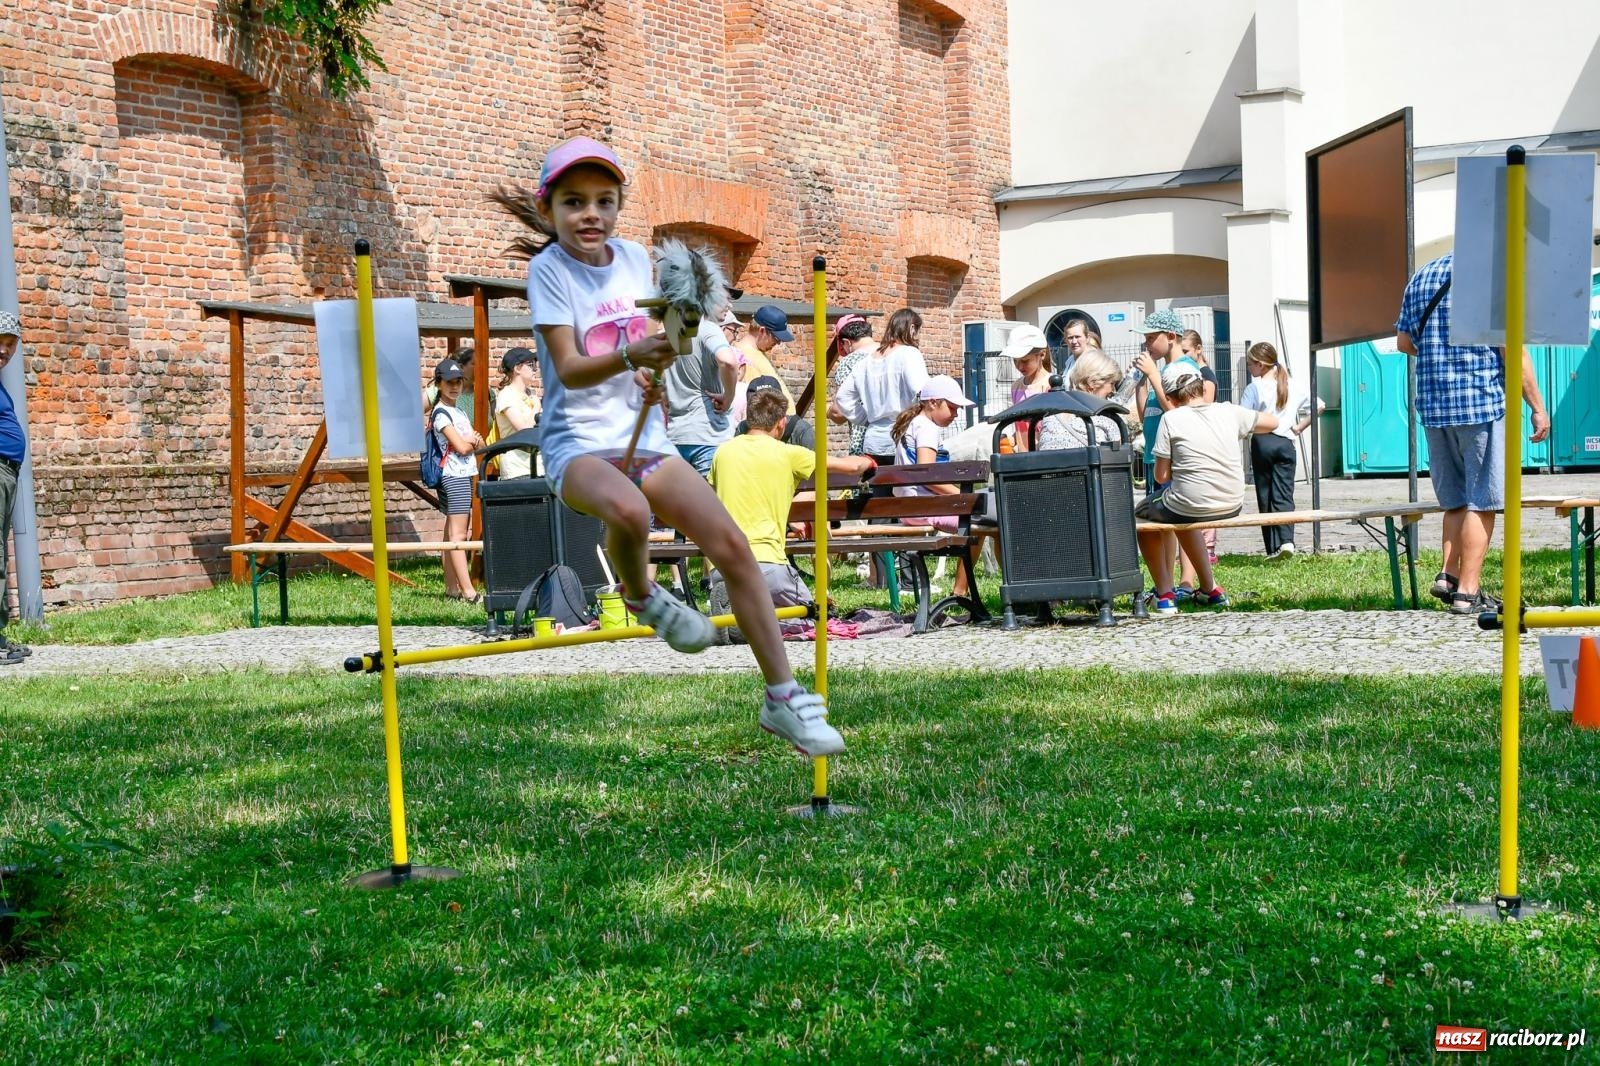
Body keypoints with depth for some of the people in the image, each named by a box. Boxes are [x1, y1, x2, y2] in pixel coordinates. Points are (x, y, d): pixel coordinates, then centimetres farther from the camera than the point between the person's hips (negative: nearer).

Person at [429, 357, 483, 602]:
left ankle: (452, 588, 11)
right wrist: (474, 441, 4)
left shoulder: (459, 412, 18)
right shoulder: (441, 413, -8)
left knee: (453, 533, 9)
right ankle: (468, 591, -16)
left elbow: (480, 445, 14)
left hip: (464, 474, 9)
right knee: (457, 534, -11)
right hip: (454, 475, -9)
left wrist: (472, 439, -7)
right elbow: (461, 447, -15)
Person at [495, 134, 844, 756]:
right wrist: (630, 356, -37)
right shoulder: (549, 269, -9)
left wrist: (654, 371, -5)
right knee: (628, 510, -40)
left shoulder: (636, 259, 6)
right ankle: (640, 596, -4)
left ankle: (783, 698, 2)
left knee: (733, 546, -8)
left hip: (645, 438, 5)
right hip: (578, 443, -5)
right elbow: (569, 371, -18)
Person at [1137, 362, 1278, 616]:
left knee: (1143, 513, 27)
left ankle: (1164, 595, 21)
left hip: (1191, 507, -5)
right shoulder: (1228, 412, 2)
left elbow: (1161, 476, -7)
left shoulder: (1171, 419, -9)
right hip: (1232, 507, 5)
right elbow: (1272, 423, 19)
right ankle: (1210, 589, 41)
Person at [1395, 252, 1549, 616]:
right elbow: (1514, 352, -10)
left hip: (1433, 407, 6)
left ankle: (1448, 576, 8)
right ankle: (1467, 592, -2)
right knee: (1481, 501, -1)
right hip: (1483, 402, -6)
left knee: (1456, 500, 17)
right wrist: (1538, 407, -5)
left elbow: (1404, 341, 20)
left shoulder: (1420, 277, 12)